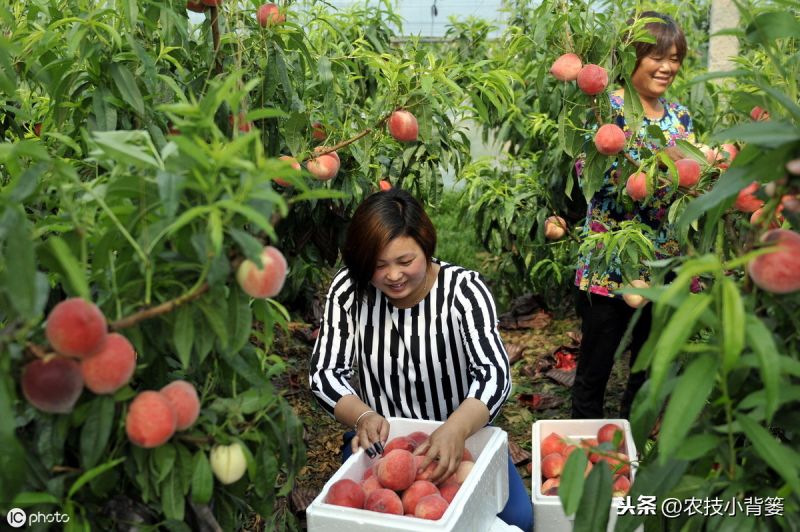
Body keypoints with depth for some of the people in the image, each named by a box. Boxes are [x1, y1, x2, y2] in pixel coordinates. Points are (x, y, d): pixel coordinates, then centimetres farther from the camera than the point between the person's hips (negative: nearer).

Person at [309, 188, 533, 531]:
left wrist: (457, 429, -48)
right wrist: (363, 417, -34)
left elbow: (494, 372, -27)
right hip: (382, 437, 1)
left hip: (461, 433, 0)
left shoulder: (465, 289, -18)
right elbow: (324, 373, -12)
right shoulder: (348, 289, -13)